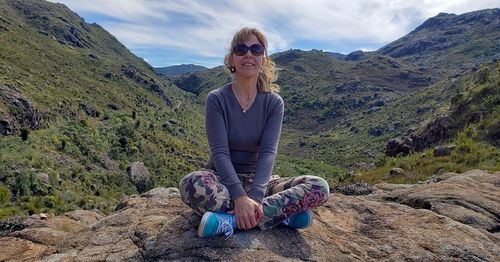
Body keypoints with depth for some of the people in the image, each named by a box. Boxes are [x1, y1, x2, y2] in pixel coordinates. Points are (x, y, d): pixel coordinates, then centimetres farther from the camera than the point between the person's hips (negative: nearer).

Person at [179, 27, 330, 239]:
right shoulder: (216, 99, -8)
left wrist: (254, 196, -32)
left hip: (258, 180, 2)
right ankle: (281, 214, -25)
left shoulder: (273, 102, -3)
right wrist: (240, 197, -33)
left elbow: (268, 152, -15)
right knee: (192, 184, -36)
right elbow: (220, 153, -18)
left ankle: (231, 220, -28)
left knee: (319, 187, -21)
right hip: (223, 180, -1)